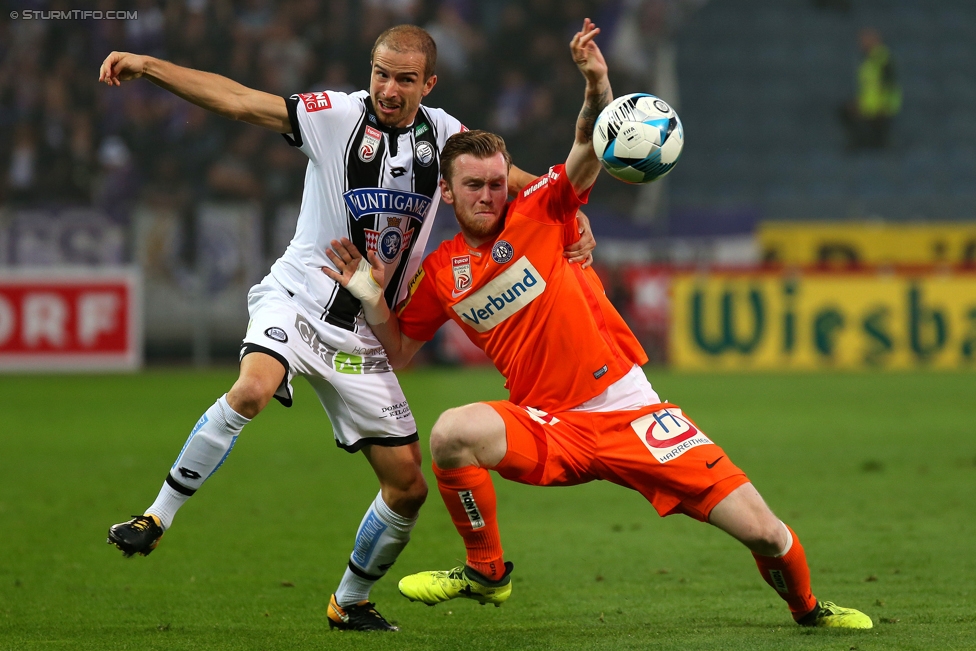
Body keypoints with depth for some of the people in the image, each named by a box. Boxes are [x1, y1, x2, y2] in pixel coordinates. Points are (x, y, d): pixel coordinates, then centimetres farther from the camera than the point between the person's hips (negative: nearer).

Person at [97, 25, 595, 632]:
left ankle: (350, 602, 27)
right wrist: (148, 66, -25)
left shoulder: (442, 133, 3)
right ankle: (156, 519, -22)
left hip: (363, 337, 4)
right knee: (252, 390, -36)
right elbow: (235, 99, -15)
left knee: (409, 485, 4)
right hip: (298, 299, -4)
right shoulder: (337, 115, -9)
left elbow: (517, 183, 15)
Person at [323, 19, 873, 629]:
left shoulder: (538, 214, -2)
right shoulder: (439, 273, 6)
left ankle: (808, 608, 27)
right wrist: (372, 299, -1)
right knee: (452, 432, -32)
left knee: (764, 532, -9)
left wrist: (598, 85, -35)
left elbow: (591, 148, -16)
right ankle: (487, 572, -7)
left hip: (629, 411, -1)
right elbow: (398, 351, 17)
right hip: (551, 428, 1)